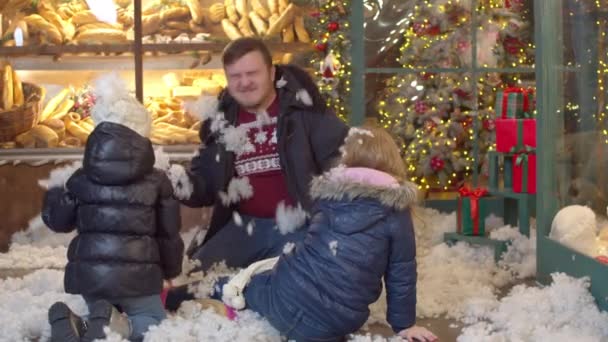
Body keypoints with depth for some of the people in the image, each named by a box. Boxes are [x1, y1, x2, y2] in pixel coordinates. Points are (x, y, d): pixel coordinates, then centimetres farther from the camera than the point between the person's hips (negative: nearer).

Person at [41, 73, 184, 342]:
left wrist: (53, 194, 36)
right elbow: (168, 232, 5)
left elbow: (58, 220, 15)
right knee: (154, 320, 17)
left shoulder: (80, 179, 5)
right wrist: (171, 270, 22)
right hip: (136, 273, -3)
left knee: (99, 320, 25)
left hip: (88, 272, 3)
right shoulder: (156, 181, 1)